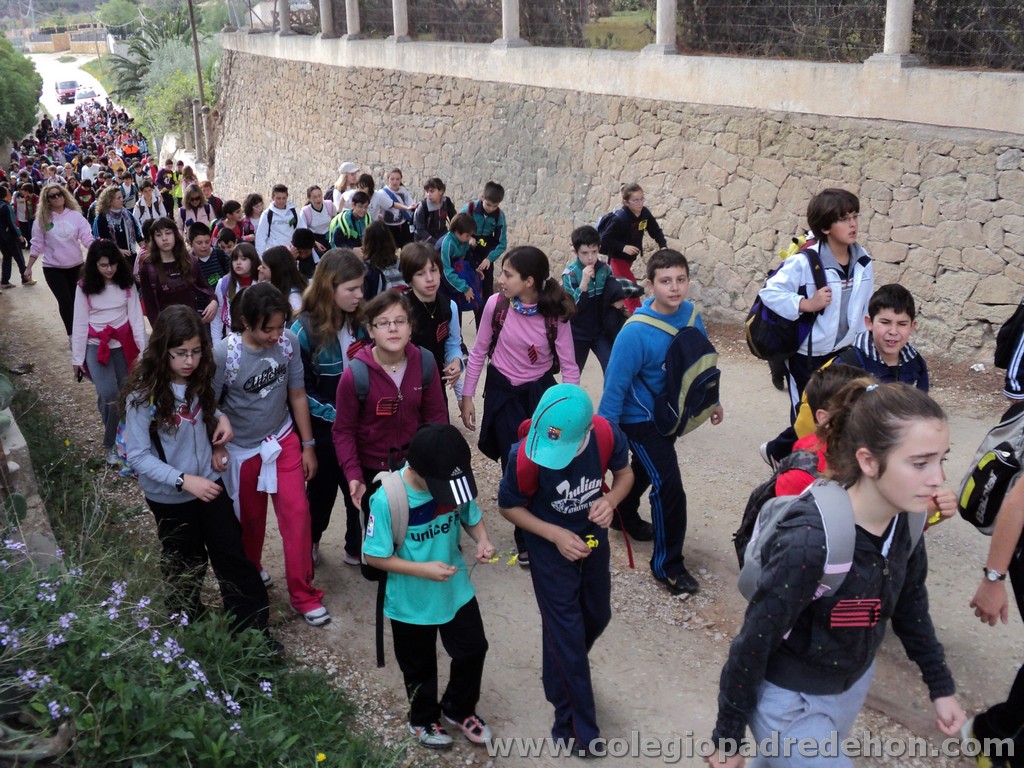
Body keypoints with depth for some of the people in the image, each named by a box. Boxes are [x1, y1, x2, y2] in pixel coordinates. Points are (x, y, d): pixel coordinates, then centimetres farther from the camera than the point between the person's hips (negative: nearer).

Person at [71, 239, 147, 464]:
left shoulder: (127, 284, 0)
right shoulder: (85, 287, -3)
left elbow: (136, 317, -3)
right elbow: (79, 323, -2)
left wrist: (144, 348, -8)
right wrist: (77, 357, 0)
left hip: (123, 345, 2)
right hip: (96, 347, -2)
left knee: (125, 393, 5)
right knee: (109, 395, -13)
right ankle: (111, 444, 2)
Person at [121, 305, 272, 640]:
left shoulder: (202, 381, -6)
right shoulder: (143, 396, -21)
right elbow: (138, 456, -20)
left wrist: (222, 418, -8)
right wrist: (184, 481, -28)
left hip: (211, 484, 4)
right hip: (170, 497, -3)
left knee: (234, 558, 6)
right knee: (185, 567, 16)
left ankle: (254, 633, 17)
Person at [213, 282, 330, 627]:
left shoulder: (288, 342, -14)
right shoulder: (225, 354, -24)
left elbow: (297, 395, -2)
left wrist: (308, 445, 2)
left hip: (284, 441, 2)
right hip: (242, 450, -2)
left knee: (297, 515, -2)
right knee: (250, 519, 17)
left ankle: (302, 594, 14)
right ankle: (249, 570, 48)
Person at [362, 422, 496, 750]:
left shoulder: (455, 481, -18)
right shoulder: (387, 499, -31)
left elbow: (471, 516, 1)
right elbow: (375, 556, -22)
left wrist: (481, 539, -20)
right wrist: (424, 570, -30)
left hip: (457, 591, 4)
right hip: (412, 602, -4)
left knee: (473, 650, 19)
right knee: (420, 666, 20)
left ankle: (459, 709, 48)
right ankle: (423, 720, 49)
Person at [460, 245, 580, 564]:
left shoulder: (555, 315, -16)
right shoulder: (496, 304, -14)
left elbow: (569, 366, -9)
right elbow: (479, 352, -1)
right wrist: (467, 396, 1)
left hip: (540, 392, 0)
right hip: (502, 392, 1)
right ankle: (526, 541, 19)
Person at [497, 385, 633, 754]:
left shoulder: (607, 435, -26)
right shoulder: (525, 455, -33)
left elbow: (625, 473, -5)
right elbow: (508, 506, -15)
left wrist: (611, 500, -27)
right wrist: (556, 535, -25)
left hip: (594, 540, 5)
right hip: (551, 551, -4)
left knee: (597, 617, 24)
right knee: (567, 634, 3)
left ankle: (562, 675, 56)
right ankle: (577, 730, 23)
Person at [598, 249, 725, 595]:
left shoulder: (691, 314, -11)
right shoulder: (636, 333, -29)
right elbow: (615, 385, -24)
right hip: (642, 419, -7)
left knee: (646, 471, 27)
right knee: (668, 486, -10)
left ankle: (626, 515, 55)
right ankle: (668, 564, 7)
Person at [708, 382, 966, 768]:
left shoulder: (906, 519, -14)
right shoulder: (810, 542, -35)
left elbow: (910, 603, 6)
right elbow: (752, 645, -24)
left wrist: (941, 686, 11)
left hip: (853, 683, 7)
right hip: (791, 699, -7)